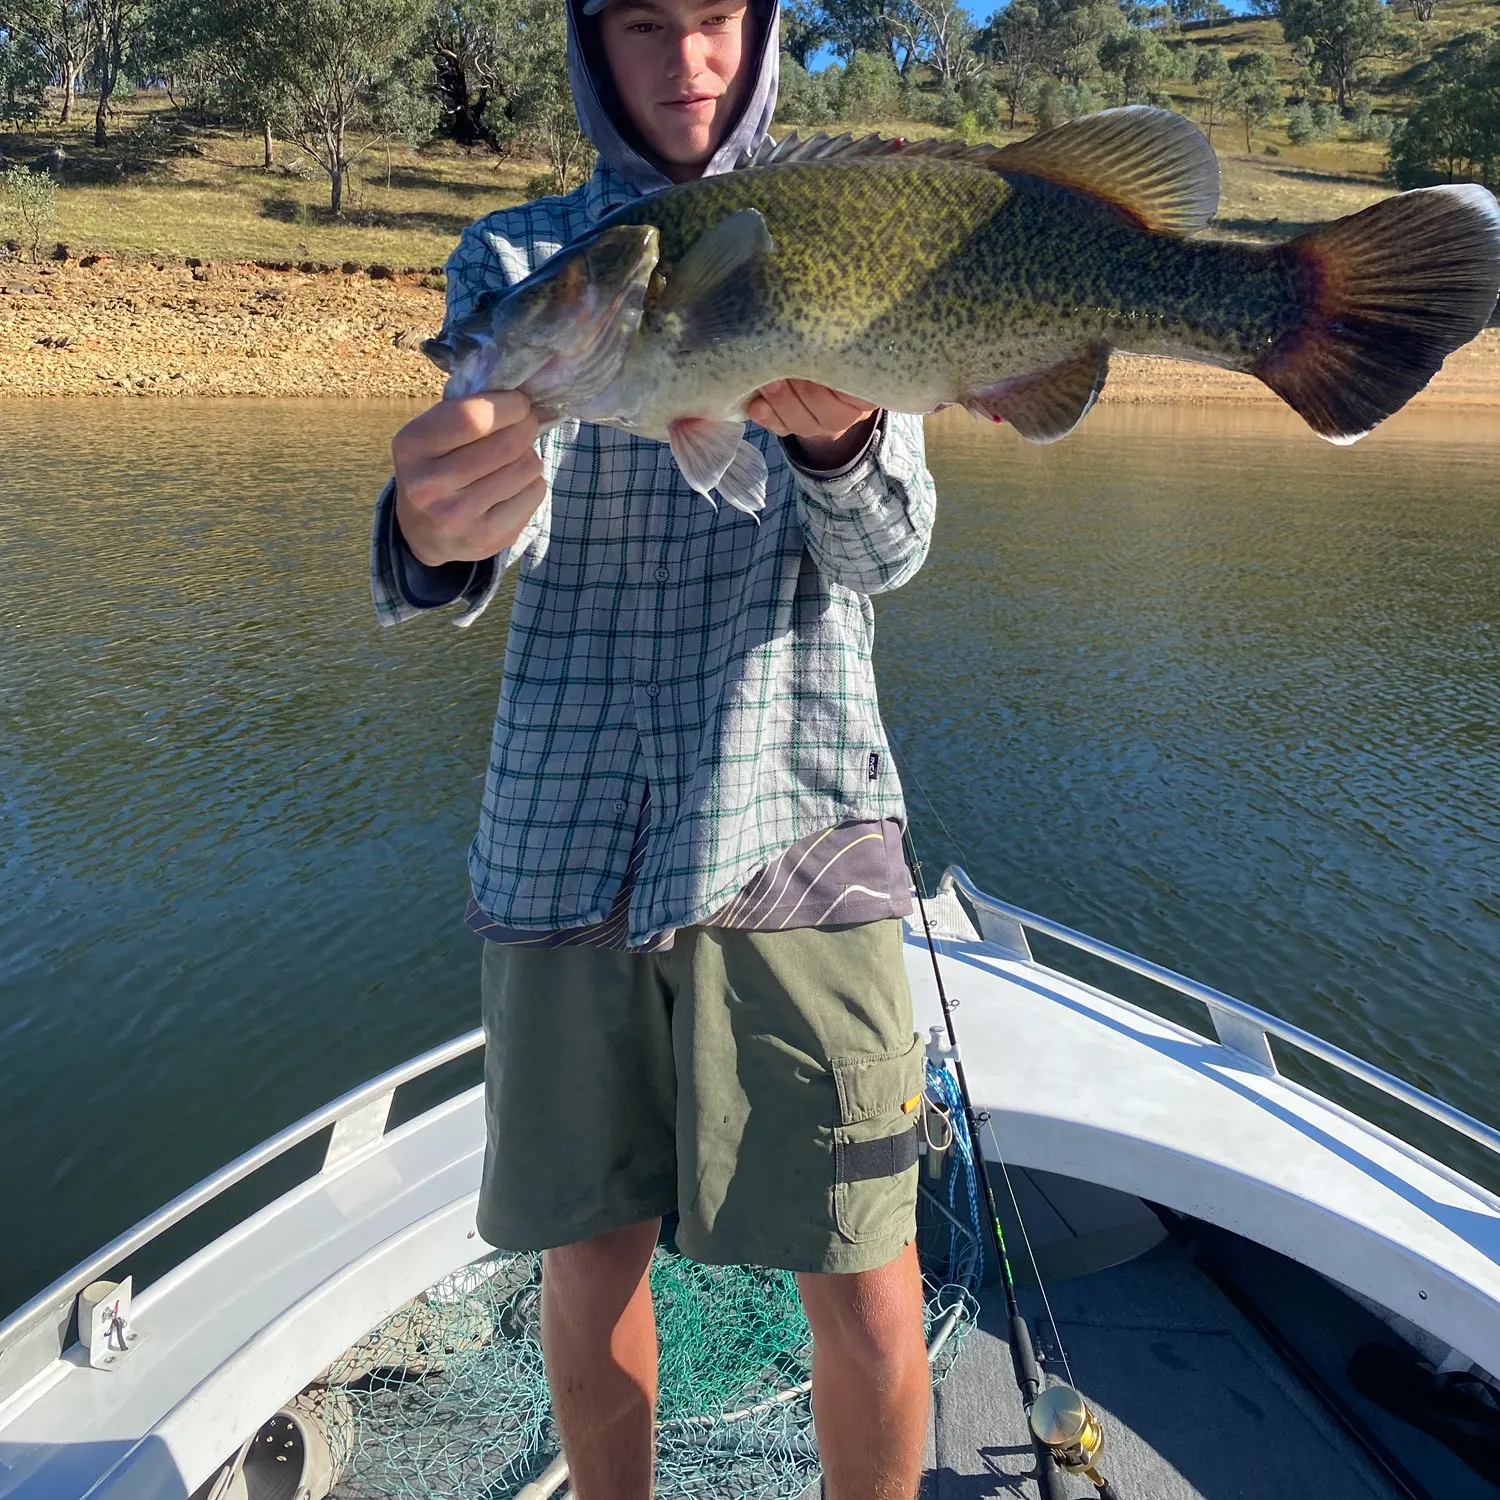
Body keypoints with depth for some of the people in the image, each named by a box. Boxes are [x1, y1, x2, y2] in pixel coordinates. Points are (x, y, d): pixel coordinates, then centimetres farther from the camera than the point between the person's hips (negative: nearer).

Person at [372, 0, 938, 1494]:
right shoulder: (518, 252, 10)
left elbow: (886, 547, -4)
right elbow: (494, 503, -9)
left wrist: (839, 439, -27)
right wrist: (435, 530, -33)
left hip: (793, 815, 0)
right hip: (562, 826, 1)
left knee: (863, 1277, 0)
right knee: (589, 1247, 12)